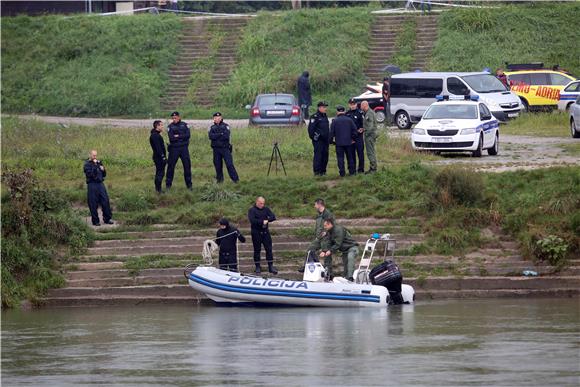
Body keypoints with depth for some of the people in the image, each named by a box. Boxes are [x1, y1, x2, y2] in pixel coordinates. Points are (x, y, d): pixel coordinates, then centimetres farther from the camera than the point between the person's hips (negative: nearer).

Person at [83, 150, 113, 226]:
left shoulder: (99, 162, 15)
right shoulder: (87, 164, -3)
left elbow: (104, 174, 19)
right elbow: (90, 174, -17)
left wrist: (103, 170, -2)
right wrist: (94, 165, -18)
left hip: (100, 184, 5)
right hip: (92, 185, -5)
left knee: (105, 201, 1)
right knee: (93, 204, -2)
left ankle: (107, 219, 9)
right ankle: (95, 221, 5)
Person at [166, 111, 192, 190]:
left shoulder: (184, 125, 5)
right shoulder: (170, 127, 2)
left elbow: (187, 135, -8)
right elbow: (171, 138, -11)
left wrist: (177, 136, -12)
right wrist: (182, 137, -11)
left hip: (184, 148, 1)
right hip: (174, 148, -1)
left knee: (187, 166, 2)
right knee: (171, 166, -1)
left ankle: (189, 184, 11)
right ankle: (168, 184, 7)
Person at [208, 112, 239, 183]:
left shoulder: (225, 126, 0)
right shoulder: (212, 128, 11)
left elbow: (226, 136, -15)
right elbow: (211, 136, -7)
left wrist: (216, 136, -10)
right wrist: (221, 134, -14)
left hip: (225, 148, -4)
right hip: (216, 149, 4)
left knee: (229, 164, -8)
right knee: (217, 164, 6)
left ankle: (235, 178, -5)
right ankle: (220, 179, 18)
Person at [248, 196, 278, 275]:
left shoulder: (266, 209, 9)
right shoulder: (252, 210, -5)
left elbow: (273, 217, 0)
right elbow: (252, 220, -19)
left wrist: (267, 220, -18)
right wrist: (262, 222, -19)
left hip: (265, 232, 3)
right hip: (256, 232, -3)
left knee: (269, 249, 1)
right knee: (257, 250, 4)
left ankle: (271, 266, 6)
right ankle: (258, 267, 13)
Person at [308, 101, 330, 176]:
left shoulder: (325, 116, 18)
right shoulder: (315, 117, -8)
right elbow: (311, 128, -13)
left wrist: (329, 137, 19)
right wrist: (313, 137, -15)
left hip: (325, 139, 8)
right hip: (318, 140, -8)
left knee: (325, 155, 8)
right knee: (318, 155, -9)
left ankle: (323, 171, 15)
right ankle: (317, 172, -8)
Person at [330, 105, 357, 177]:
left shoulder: (335, 121, -4)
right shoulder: (349, 120, 1)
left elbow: (332, 132, -3)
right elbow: (354, 130, 1)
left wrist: (331, 141, 8)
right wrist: (353, 138, 11)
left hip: (339, 143, -2)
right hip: (348, 142, 2)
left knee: (340, 158, 2)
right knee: (350, 157, 12)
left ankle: (342, 173, -1)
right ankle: (352, 171, 13)